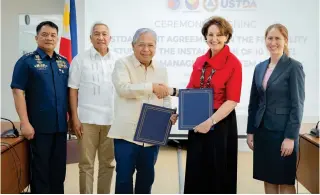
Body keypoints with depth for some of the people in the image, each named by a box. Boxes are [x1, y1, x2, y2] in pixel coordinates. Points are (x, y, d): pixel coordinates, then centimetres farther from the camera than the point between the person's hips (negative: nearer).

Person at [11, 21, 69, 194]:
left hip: (61, 125, 5)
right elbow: (18, 92, -10)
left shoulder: (64, 62, 10)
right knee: (40, 167, 6)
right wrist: (25, 122, -16)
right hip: (39, 126, -5)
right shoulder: (27, 61, -5)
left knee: (59, 167, 14)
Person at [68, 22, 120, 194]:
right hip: (87, 119, -2)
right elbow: (73, 90, 0)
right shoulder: (80, 59, 1)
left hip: (112, 120, 2)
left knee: (108, 163, 11)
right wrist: (75, 118, -6)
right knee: (86, 164, 4)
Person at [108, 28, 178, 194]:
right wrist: (152, 87, -23)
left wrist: (169, 114, -5)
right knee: (124, 176, 3)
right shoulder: (123, 64, -3)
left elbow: (165, 98, 15)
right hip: (127, 132, -4)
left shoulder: (161, 70, 12)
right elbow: (123, 88, -20)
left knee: (147, 176, 16)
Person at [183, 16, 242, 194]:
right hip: (197, 123, 5)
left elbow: (232, 101, -14)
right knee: (196, 171, 13)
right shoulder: (199, 61, 8)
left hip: (221, 123, -5)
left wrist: (211, 122, -21)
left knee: (218, 172, 8)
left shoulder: (233, 63, -10)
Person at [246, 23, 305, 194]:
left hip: (282, 132, -5)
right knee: (268, 179, 12)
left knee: (285, 181, 4)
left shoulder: (293, 67, -7)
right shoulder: (260, 67, 9)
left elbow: (297, 104, -11)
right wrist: (250, 131, 7)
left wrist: (290, 137, -16)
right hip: (262, 131, 5)